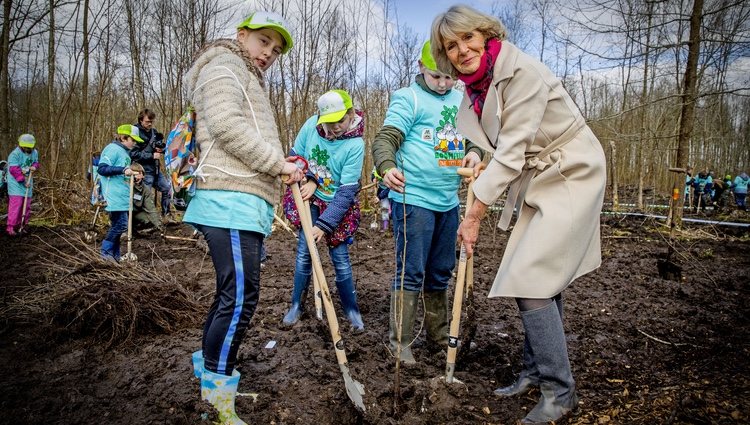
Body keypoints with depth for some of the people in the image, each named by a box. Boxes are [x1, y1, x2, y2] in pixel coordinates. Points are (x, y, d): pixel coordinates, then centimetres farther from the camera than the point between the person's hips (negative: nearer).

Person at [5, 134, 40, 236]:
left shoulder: (34, 152, 7)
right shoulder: (15, 154, -14)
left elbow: (36, 162, 20)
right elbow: (14, 169, -19)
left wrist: (34, 166, -4)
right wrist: (23, 180, -24)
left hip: (28, 182, 7)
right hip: (16, 183, -7)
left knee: (26, 206, 9)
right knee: (16, 204, -14)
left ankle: (21, 226, 20)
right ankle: (10, 227, -10)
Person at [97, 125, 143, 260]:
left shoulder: (124, 152, 19)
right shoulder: (113, 149, -9)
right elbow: (101, 169, -18)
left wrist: (132, 174, 14)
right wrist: (123, 170, -24)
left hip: (122, 196, 10)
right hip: (115, 196, -10)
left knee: (117, 224, 11)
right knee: (121, 224, -12)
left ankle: (114, 254, 18)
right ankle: (106, 251, 0)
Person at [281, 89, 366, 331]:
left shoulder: (355, 145, -23)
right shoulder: (311, 125, -13)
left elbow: (346, 191, -24)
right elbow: (295, 155, 4)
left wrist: (324, 224, -27)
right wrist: (308, 179, -15)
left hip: (337, 204, -3)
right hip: (309, 199, 3)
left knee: (340, 258, 1)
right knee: (304, 253, 3)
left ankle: (351, 309, 21)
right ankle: (297, 305, 21)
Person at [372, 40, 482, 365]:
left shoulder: (461, 101, 13)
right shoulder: (408, 99, -6)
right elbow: (385, 139, -16)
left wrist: (474, 152, -4)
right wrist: (387, 167, -37)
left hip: (449, 202, 7)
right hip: (413, 200, -6)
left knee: (441, 273, 16)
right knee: (411, 273, -3)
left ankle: (438, 332, 31)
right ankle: (400, 341, 8)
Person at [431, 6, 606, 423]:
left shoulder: (521, 73, -22)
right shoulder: (476, 82, 4)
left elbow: (512, 152, -25)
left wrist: (474, 216, -22)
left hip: (572, 178, -8)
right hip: (538, 181, 8)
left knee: (531, 281, -13)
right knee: (538, 280, 12)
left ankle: (560, 391, 1)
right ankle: (536, 372, 26)